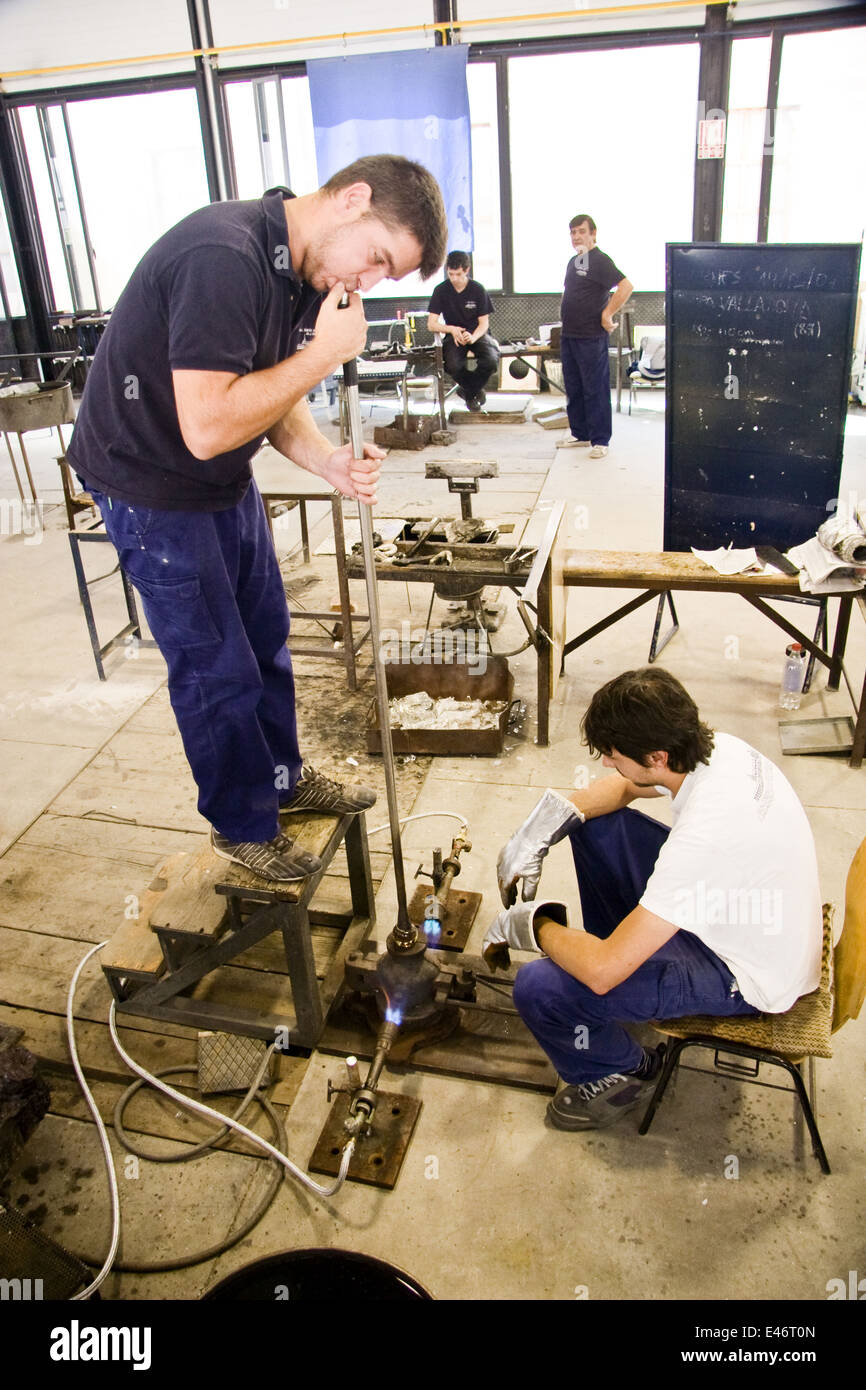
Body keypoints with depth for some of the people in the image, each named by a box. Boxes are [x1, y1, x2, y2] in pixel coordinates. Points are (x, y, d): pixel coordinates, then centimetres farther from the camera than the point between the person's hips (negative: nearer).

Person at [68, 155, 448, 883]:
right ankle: (243, 824, 22)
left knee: (266, 638, 18)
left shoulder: (309, 274, 1)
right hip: (152, 486, -9)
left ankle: (283, 776, 39)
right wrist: (326, 351, -28)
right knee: (218, 669, 1)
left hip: (226, 480, 9)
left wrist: (332, 462, -12)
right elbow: (207, 427, -35)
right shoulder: (223, 257, -30)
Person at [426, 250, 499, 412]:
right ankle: (476, 390, 1)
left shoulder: (478, 289, -5)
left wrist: (473, 337, -26)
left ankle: (468, 392, -1)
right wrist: (451, 329, -27)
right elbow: (431, 324, -8)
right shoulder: (441, 290, -5)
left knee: (490, 361, -31)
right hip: (454, 336, 0)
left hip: (477, 334, 0)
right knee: (453, 366, -33)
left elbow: (484, 322, -4)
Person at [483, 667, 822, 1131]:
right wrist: (537, 832, -5)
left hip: (746, 975, -8)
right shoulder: (715, 747, -14)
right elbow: (625, 787, 8)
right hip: (732, 906, 8)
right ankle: (632, 955, 25)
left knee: (538, 989, -21)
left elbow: (602, 970, -35)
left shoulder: (706, 833, -39)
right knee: (593, 821, 10)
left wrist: (533, 925, -15)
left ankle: (622, 1071, 11)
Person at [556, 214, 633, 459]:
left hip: (591, 337, -9)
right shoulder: (574, 261, 15)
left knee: (596, 390, -4)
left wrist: (607, 315, -19)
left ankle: (600, 440, 1)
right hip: (569, 335, 9)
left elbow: (626, 286, -21)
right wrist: (566, 321, 18)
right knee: (573, 388, 14)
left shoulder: (600, 261, -11)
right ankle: (580, 434, 24)